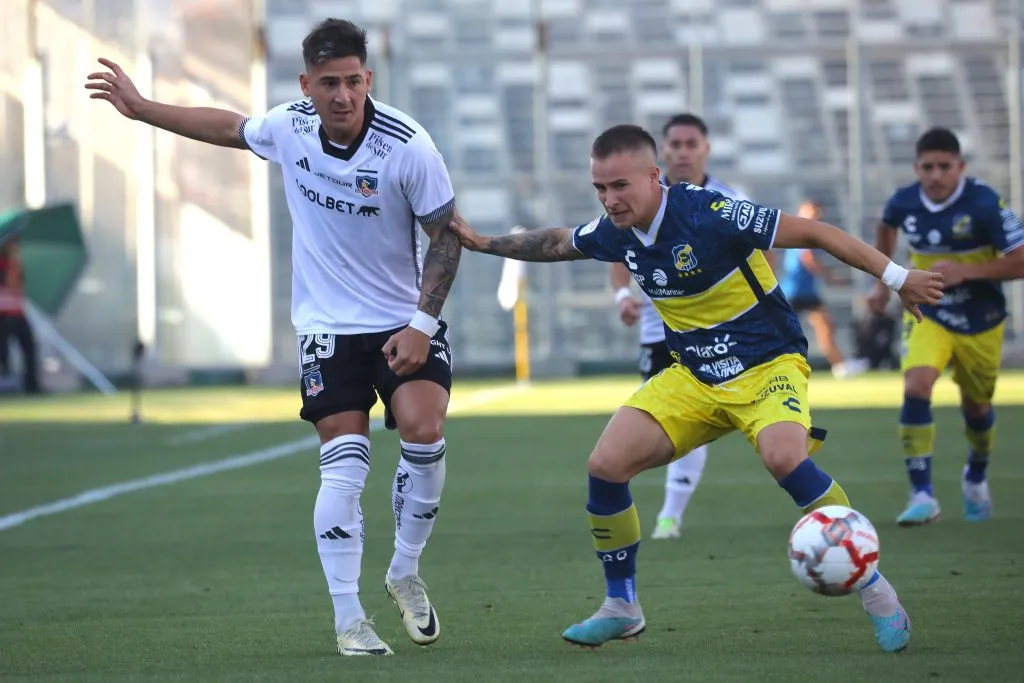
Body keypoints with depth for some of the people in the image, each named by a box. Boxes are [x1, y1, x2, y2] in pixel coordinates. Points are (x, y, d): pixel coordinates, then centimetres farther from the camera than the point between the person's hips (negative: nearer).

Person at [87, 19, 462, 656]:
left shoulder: (408, 145, -18)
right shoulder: (289, 127, -6)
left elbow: (446, 234, -9)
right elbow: (230, 127, 17)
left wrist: (422, 322, -15)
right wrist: (141, 108, 22)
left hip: (403, 321, -1)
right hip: (327, 324, 2)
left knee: (423, 431, -21)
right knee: (343, 464, -9)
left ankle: (406, 573, 4)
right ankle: (348, 621, -4)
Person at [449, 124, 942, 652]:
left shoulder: (710, 215, -24)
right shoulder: (615, 233, -3)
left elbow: (813, 233, -19)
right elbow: (556, 243, 21)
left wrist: (896, 277, -19)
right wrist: (483, 243, 22)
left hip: (768, 362, -6)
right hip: (694, 376, 7)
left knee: (782, 455, -36)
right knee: (605, 465, -9)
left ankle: (876, 593, -21)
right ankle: (621, 608, 10)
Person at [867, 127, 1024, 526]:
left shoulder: (984, 204, -23)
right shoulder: (903, 202, -11)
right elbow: (886, 226, 16)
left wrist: (965, 271, -30)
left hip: (979, 321, -1)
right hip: (928, 314, 1)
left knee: (976, 406, 15)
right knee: (915, 388, -23)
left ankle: (976, 479, 47)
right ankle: (922, 496, -20)